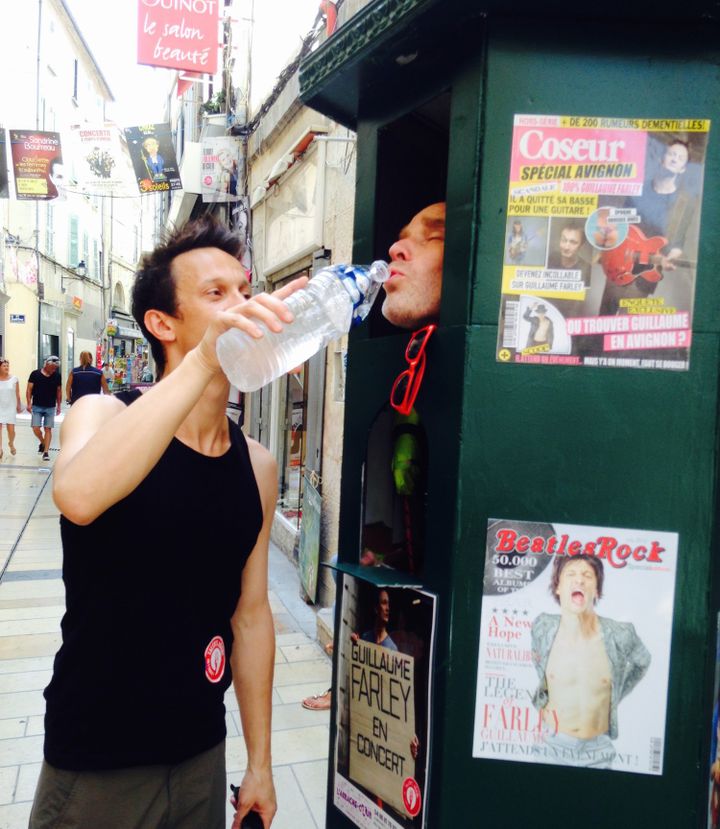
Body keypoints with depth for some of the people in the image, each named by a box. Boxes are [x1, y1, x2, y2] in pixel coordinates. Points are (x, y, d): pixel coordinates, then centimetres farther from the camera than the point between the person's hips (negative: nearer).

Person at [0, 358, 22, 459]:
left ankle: (11, 444, 31)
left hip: (11, 408, 0)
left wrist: (19, 406, 8)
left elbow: (17, 394, 4)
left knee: (11, 430, 1)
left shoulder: (14, 379, -3)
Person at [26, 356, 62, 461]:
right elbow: (29, 389, -2)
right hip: (37, 407, -1)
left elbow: (59, 391, 8)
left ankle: (46, 451, 6)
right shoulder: (35, 374, -6)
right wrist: (29, 403, -8)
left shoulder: (57, 376, 0)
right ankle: (43, 443, 24)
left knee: (48, 429, 1)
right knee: (36, 428, -4)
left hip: (50, 407, 1)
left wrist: (59, 406, 7)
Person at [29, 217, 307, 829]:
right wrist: (202, 361, -43)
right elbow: (78, 497, -38)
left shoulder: (258, 466, -4)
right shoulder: (103, 413, -14)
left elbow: (250, 614, 2)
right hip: (96, 763, -3)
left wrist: (259, 764, 6)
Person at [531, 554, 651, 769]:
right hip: (551, 743, 1)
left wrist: (615, 698, 4)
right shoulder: (543, 628, -13)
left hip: (598, 751, -1)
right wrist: (540, 702, 2)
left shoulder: (620, 635, -17)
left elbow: (642, 662, 7)